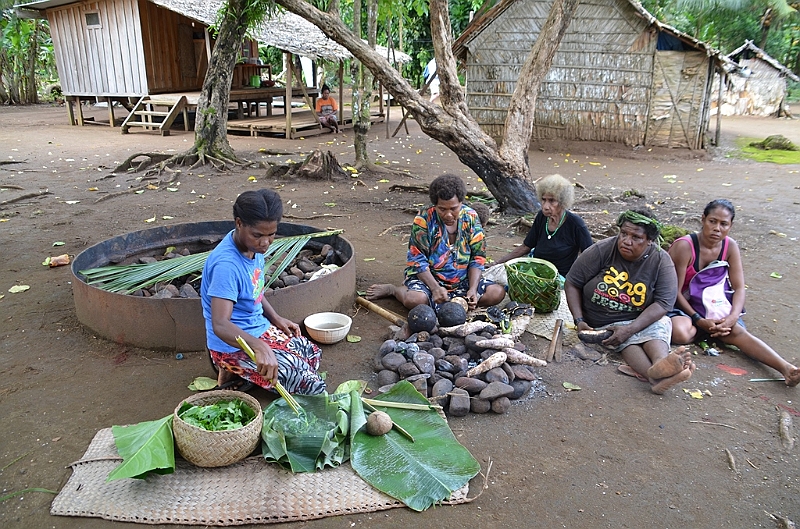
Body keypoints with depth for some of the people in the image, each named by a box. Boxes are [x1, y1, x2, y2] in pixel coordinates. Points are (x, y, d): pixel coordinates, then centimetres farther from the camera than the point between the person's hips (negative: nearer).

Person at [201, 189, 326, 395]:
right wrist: (259, 348, -50)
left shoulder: (254, 246, -3)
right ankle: (234, 372, 2)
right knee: (311, 385, -11)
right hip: (233, 345, -9)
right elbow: (220, 325, -37)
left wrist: (276, 318, 3)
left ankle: (242, 374, 13)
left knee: (313, 355, 20)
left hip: (260, 328, 9)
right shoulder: (226, 264, -30)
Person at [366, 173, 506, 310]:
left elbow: (477, 257, -1)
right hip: (428, 277, -4)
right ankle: (393, 289, 1)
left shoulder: (471, 217, -3)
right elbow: (417, 261, -13)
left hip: (462, 280, 4)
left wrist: (473, 289, -15)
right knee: (415, 300, -35)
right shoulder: (424, 219, -13)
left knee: (498, 292, -17)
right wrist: (435, 288, -26)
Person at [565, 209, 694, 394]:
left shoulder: (661, 261, -8)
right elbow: (572, 284, -5)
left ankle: (661, 366, -60)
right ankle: (655, 376, -59)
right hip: (601, 324, -2)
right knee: (629, 342, -32)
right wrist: (579, 321, -15)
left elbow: (663, 302, -15)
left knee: (659, 325, -30)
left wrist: (630, 329, -28)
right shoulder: (601, 250, -11)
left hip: (637, 322, 2)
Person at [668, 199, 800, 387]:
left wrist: (733, 317, -22)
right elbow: (675, 291, -19)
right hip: (681, 305, -4)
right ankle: (716, 330, -12)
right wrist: (699, 321, -25)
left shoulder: (730, 247, -3)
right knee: (680, 333, -38)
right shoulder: (684, 246, -21)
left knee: (737, 331, -25)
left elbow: (739, 288, -4)